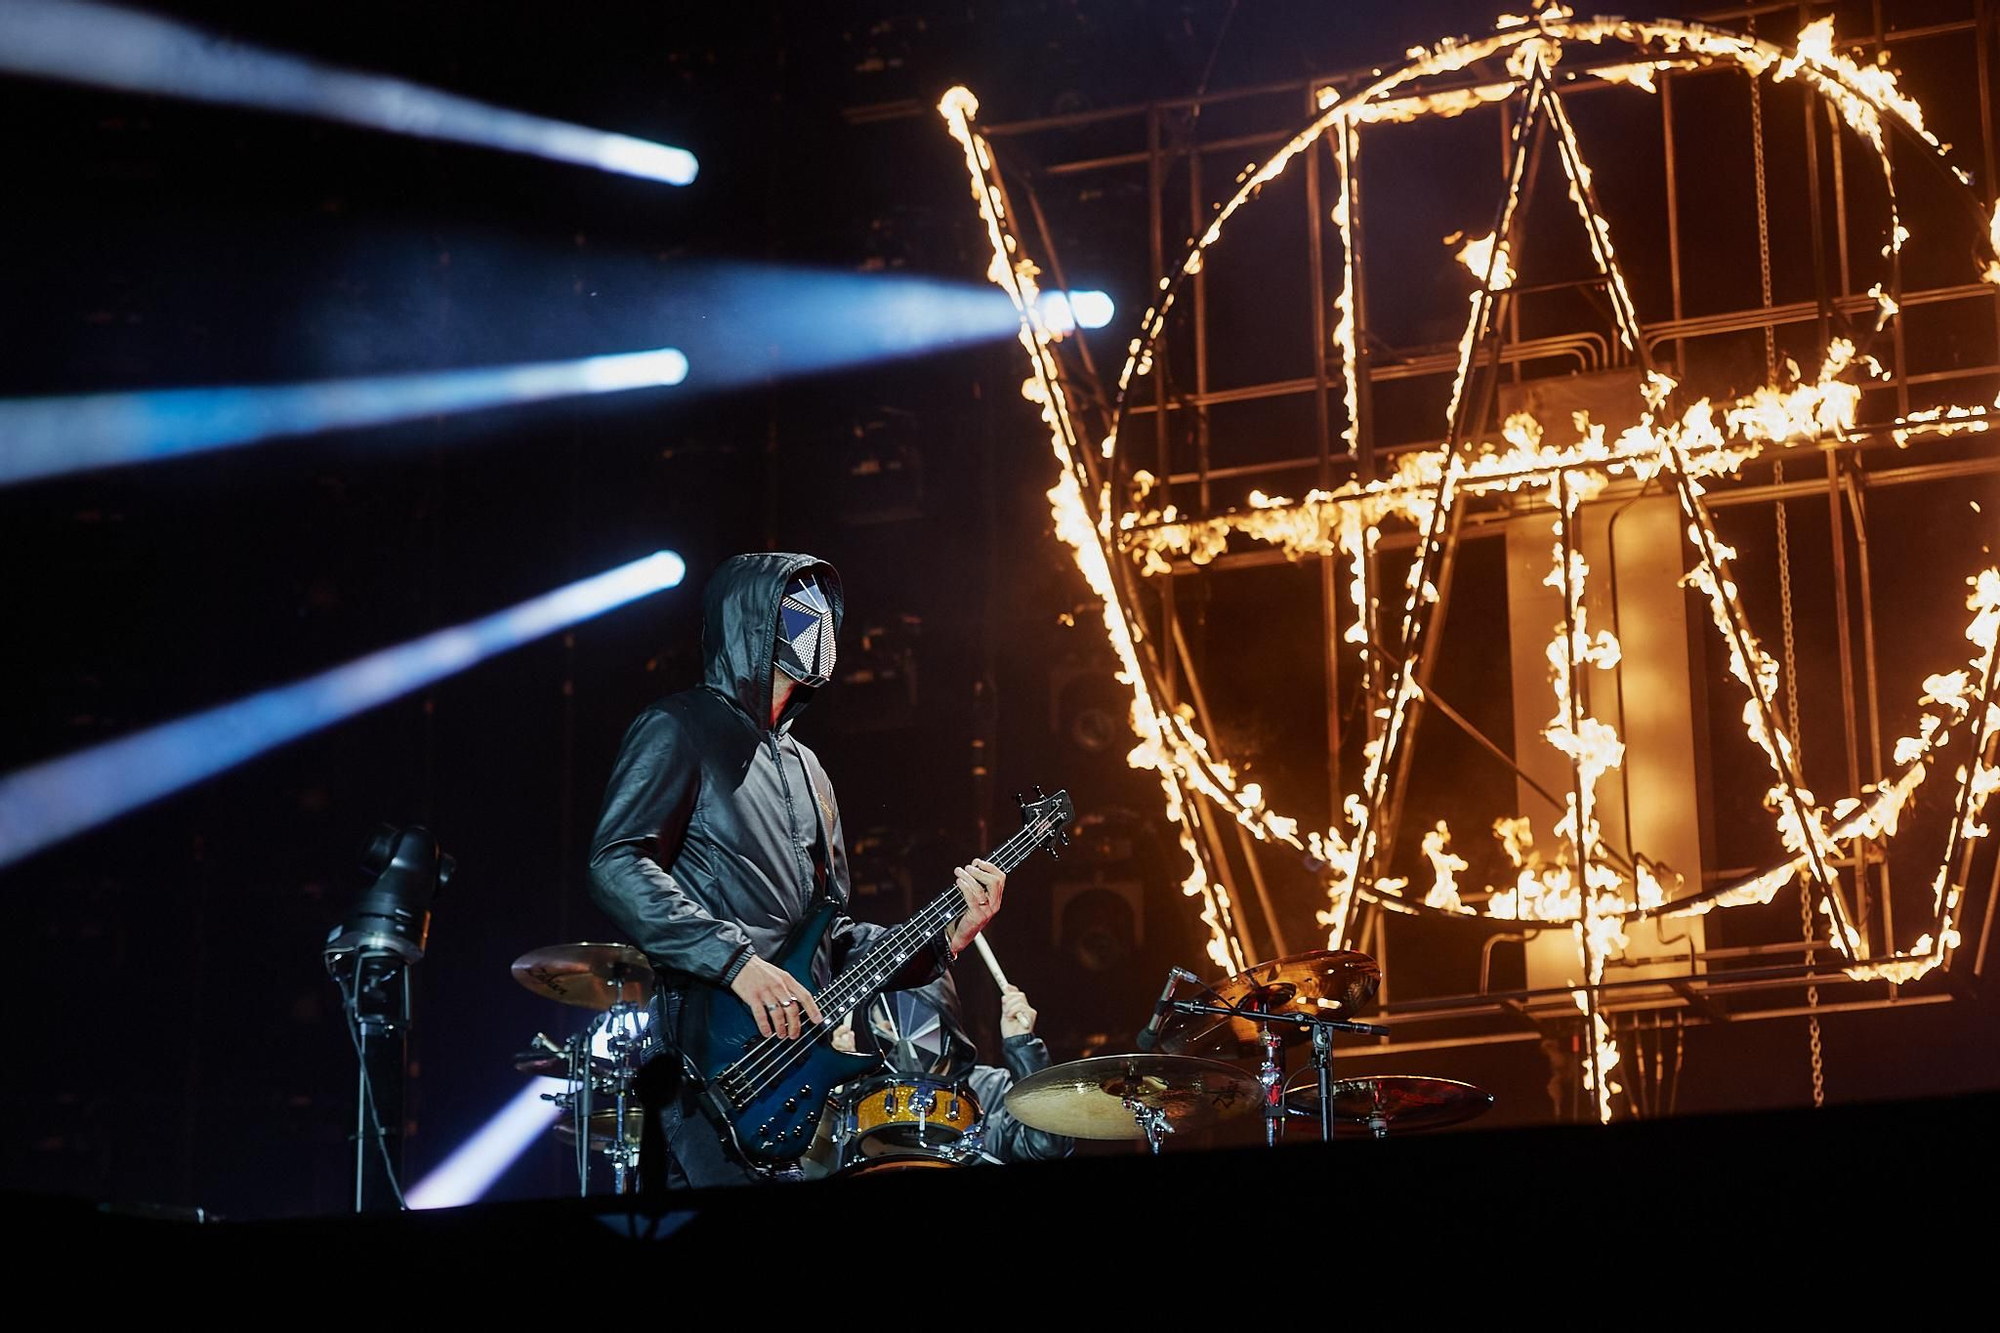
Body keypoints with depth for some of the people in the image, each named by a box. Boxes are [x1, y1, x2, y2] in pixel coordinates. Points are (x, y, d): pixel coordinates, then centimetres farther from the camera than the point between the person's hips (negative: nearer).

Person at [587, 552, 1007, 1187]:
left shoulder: (803, 768, 27)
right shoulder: (680, 729, 2)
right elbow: (616, 863, -13)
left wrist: (941, 940, 11)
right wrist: (739, 963, -21)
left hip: (800, 1047, 8)